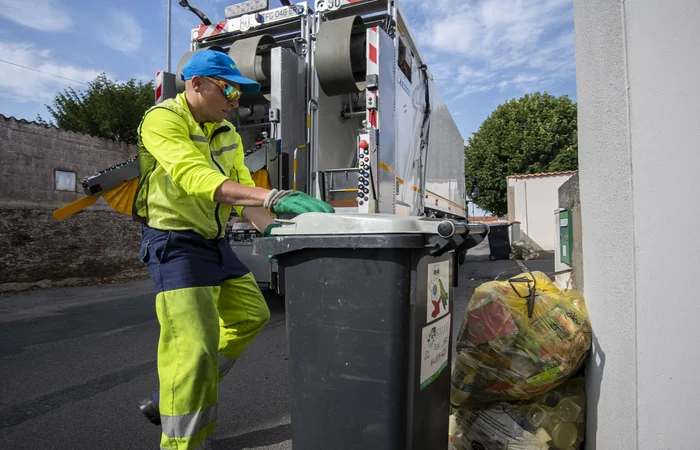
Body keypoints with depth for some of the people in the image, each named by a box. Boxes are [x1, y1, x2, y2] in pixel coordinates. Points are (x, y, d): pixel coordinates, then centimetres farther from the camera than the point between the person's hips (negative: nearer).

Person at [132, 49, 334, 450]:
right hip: (176, 244, -9)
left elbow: (243, 186, 4)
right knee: (193, 348, -12)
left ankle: (169, 401, 29)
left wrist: (270, 228, -15)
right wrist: (276, 197, -45)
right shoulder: (163, 120, -17)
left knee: (251, 315, 16)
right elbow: (198, 179, -34)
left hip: (216, 242, 9)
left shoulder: (228, 133, 9)